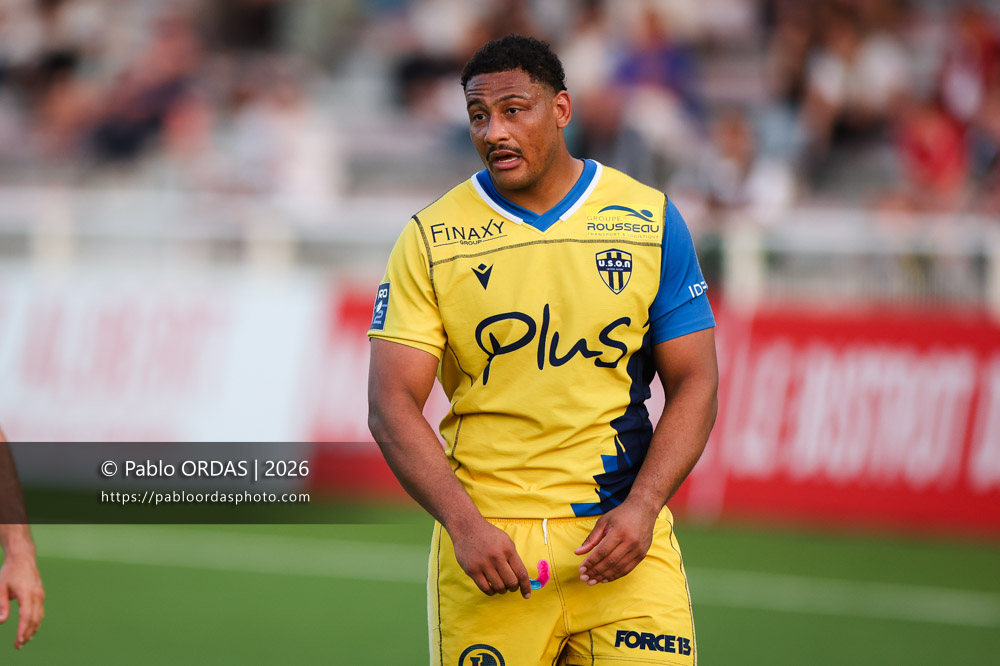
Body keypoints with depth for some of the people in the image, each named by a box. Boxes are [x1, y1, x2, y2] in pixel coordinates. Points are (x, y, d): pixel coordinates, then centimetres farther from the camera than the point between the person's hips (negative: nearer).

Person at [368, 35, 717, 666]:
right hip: (486, 537, 0)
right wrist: (464, 525, -16)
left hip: (622, 527, 0)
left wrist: (641, 508, -9)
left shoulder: (651, 221, 5)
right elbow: (393, 405, -3)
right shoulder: (431, 239, 2)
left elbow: (694, 385, 6)